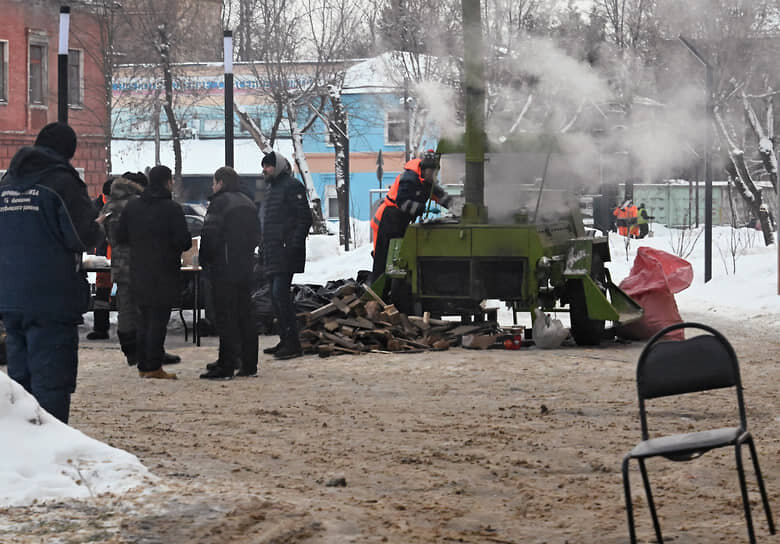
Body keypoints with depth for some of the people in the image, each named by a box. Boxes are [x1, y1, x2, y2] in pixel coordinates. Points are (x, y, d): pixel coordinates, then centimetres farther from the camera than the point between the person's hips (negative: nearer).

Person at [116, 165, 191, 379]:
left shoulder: (131, 206, 6)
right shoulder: (172, 209, -12)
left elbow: (120, 237, 8)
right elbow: (184, 242, -15)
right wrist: (173, 245, 7)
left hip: (138, 274, 6)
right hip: (164, 274, -6)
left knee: (143, 320, 14)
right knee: (158, 321, -3)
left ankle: (143, 365, 16)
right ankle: (153, 367, -4)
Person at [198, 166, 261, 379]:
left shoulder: (219, 202, -11)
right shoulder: (248, 204, 14)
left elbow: (210, 235, -16)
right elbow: (256, 235, 19)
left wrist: (204, 260, -4)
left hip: (224, 268, -8)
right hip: (246, 266, 8)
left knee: (225, 316, -7)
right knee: (245, 315, 12)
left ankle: (226, 366, -9)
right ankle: (248, 364, 13)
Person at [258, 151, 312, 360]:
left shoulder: (292, 186, -8)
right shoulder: (270, 188, 21)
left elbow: (304, 218, -14)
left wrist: (293, 245, -20)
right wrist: (264, 247, 20)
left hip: (286, 253, -10)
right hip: (272, 254, 10)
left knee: (280, 294, -15)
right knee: (276, 296, 11)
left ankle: (293, 343, -15)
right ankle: (285, 340, 17)